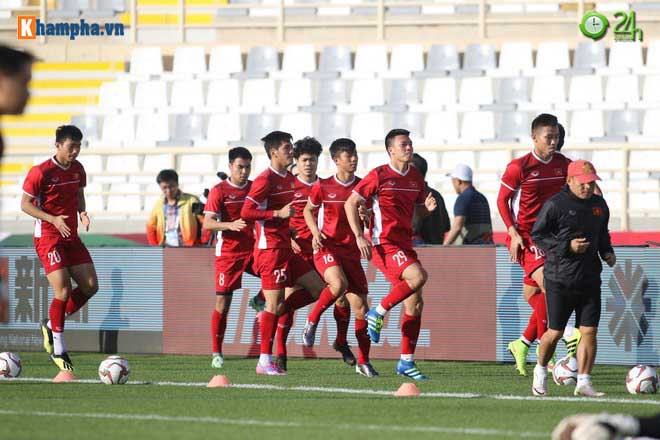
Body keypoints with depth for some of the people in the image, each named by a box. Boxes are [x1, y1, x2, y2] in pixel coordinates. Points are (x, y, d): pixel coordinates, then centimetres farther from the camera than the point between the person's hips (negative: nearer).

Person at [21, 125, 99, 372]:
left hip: (71, 237, 7)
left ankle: (51, 324, 18)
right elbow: (25, 204, -10)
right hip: (48, 238, -7)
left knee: (91, 286, -1)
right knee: (63, 291, -15)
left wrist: (82, 212, -2)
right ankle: (58, 349, -2)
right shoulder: (41, 173, -14)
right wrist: (53, 219, -22)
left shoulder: (77, 169, 6)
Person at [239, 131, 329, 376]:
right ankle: (265, 362, -4)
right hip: (270, 249, -9)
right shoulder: (265, 180, -13)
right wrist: (278, 213, -21)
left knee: (318, 289, 7)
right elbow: (246, 212, -18)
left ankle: (269, 315, 11)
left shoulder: (289, 179, 15)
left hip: (285, 248, 9)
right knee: (275, 304, -9)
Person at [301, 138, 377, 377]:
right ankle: (312, 321, -8)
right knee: (339, 284, -33)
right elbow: (308, 211, 13)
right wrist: (315, 232, -4)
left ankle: (363, 362, 9)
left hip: (351, 250, 3)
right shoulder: (323, 186, -1)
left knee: (361, 307, -2)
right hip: (327, 248, -3)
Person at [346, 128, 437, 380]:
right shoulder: (379, 175, -6)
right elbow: (351, 203, -4)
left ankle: (407, 362, 11)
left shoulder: (416, 177, 13)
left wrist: (428, 208, 0)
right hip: (384, 244, -7)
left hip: (405, 245, 7)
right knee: (418, 275, -30)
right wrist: (359, 236, -13)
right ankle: (378, 313, -12)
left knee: (415, 304, 4)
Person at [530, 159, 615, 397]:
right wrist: (567, 247, -17)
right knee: (555, 332, 1)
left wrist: (607, 252, 7)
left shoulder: (599, 205, 11)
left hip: (590, 278, 5)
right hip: (560, 279, -5)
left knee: (589, 331, -3)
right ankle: (541, 370, 27)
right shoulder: (554, 205, -9)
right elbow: (537, 235, -7)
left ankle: (583, 382, 1)